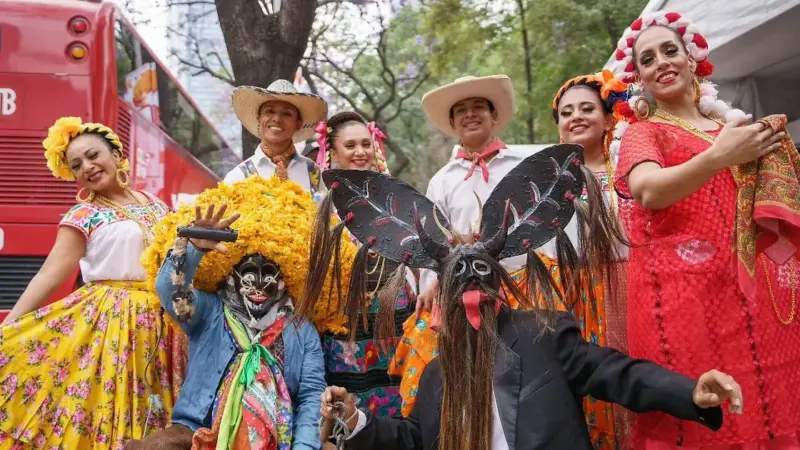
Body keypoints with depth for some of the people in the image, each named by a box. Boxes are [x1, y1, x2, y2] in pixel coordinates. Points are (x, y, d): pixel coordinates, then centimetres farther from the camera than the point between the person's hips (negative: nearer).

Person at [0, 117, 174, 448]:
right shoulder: (83, 216, -3)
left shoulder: (153, 204, 10)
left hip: (161, 320, 4)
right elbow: (50, 275, -9)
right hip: (110, 321, -4)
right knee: (109, 415, -2)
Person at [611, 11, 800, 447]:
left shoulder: (732, 124, 17)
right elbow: (649, 192, -16)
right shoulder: (642, 131, 5)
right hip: (683, 288, -4)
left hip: (754, 286, 5)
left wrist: (764, 158, 2)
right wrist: (719, 158, -24)